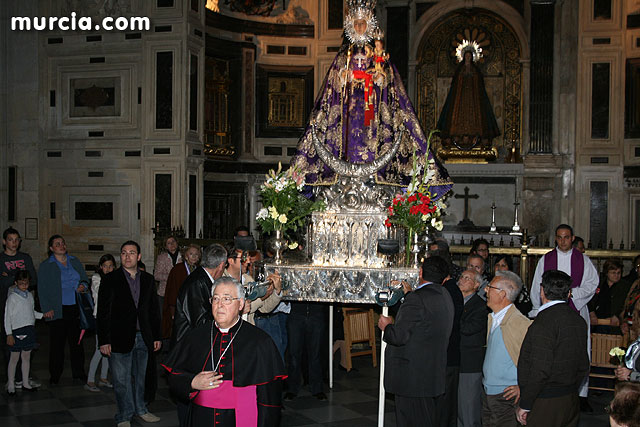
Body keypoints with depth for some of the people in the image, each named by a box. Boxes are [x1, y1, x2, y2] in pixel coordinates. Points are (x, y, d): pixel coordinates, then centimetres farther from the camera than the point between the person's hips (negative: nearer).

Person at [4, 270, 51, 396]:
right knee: (14, 358, 1)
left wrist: (44, 315, 6)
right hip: (17, 331, -6)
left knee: (26, 357, 12)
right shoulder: (12, 297, -8)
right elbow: (7, 317, -8)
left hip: (29, 329, 6)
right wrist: (9, 334, -12)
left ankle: (26, 383, 21)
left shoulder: (29, 295, 10)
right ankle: (11, 385, 10)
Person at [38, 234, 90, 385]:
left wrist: (84, 286, -3)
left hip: (76, 308, 3)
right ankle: (55, 376, 12)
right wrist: (47, 309, -8)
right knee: (57, 343, 1)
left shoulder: (75, 262, 14)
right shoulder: (45, 266, 4)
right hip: (58, 310, -3)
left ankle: (78, 373, 14)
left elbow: (85, 279, 21)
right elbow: (42, 290, 1)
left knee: (77, 341, 4)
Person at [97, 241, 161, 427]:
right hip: (120, 339, -3)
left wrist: (156, 336, 8)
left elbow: (154, 310, 12)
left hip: (143, 337, 4)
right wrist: (104, 341, -10)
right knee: (121, 380, 4)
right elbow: (103, 312, -5)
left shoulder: (147, 279, 9)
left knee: (141, 376, 15)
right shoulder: (111, 280, -3)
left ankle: (140, 409, 31)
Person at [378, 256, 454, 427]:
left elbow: (398, 337, -23)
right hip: (434, 376, 9)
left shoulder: (416, 299, -20)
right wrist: (409, 294, 28)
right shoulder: (445, 296, 7)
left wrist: (386, 326, -2)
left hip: (412, 379, -9)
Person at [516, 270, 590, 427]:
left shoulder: (545, 321, -20)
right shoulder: (578, 320, 7)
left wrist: (525, 406, -15)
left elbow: (540, 371, -23)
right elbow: (583, 367, 13)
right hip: (571, 401, 8)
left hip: (546, 403, -8)